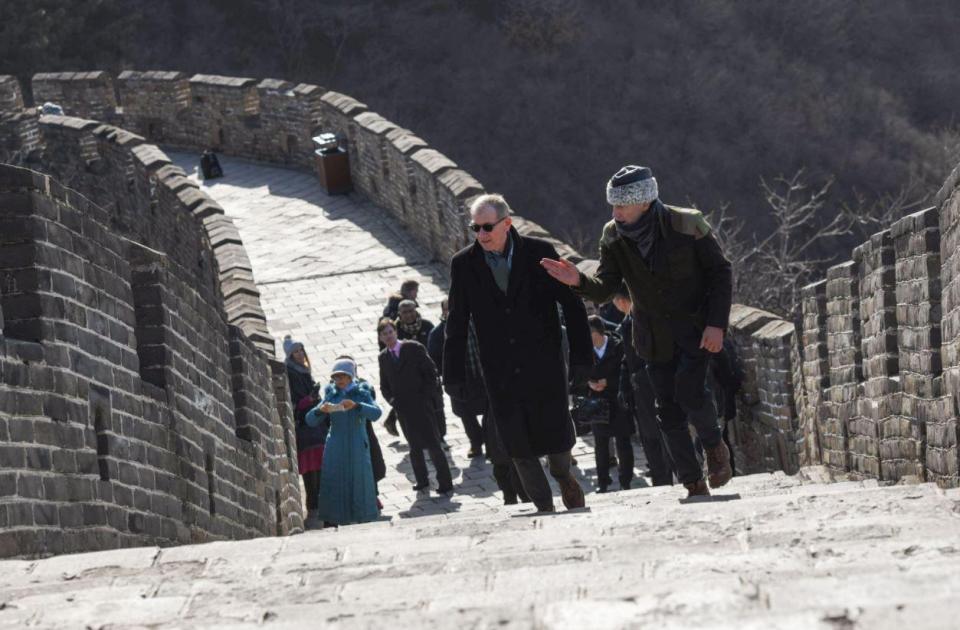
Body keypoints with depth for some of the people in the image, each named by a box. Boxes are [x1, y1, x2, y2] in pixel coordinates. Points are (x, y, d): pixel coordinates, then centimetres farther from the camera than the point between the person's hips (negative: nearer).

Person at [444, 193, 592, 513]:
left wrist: (581, 355, -3)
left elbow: (572, 305, 0)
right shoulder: (463, 264, -1)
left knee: (556, 435, 2)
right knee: (518, 446, 1)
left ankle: (563, 476, 36)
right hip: (500, 374, 1)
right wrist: (454, 375, 2)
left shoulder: (539, 252, -5)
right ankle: (544, 507, 17)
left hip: (544, 364, -1)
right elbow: (457, 325, 4)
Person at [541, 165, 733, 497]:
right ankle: (695, 486, 12)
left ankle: (715, 446, 6)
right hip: (655, 338, 4)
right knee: (669, 412, 2)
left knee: (689, 389, -23)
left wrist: (717, 323, -15)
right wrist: (579, 281, -30)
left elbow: (720, 273, -8)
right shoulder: (614, 237, -6)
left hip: (696, 329, -4)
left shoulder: (687, 226, -17)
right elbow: (605, 288, -8)